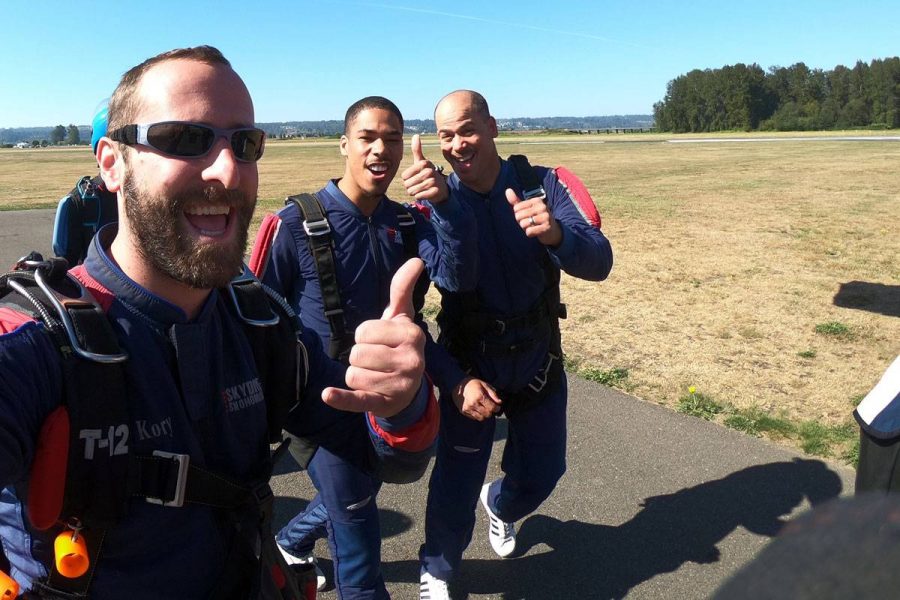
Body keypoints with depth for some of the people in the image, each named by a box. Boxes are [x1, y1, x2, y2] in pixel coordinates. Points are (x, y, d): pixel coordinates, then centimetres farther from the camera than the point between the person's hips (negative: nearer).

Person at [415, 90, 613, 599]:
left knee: (542, 473, 17)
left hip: (539, 362, 2)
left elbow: (599, 263, -20)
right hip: (470, 369, -2)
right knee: (456, 486, 2)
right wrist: (454, 380, -23)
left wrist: (556, 235, -42)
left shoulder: (544, 185, -10)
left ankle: (500, 503, 54)